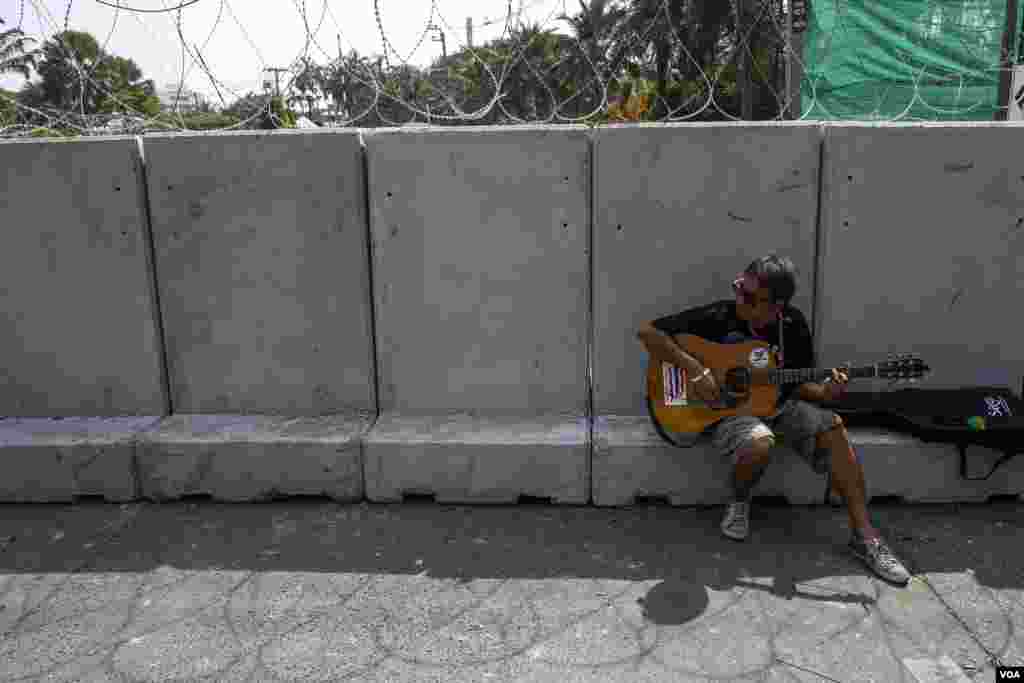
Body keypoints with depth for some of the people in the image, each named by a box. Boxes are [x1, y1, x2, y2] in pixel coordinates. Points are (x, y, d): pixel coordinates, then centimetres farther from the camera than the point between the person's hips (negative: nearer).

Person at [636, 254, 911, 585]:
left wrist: (824, 393, -17)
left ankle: (863, 535, -11)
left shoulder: (793, 325, -3)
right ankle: (738, 501, 0)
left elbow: (799, 384, 6)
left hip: (775, 405, 4)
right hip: (724, 409, -4)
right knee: (759, 444, -36)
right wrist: (694, 369, -25)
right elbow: (648, 331, -16)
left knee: (832, 427, -20)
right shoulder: (718, 317, -15)